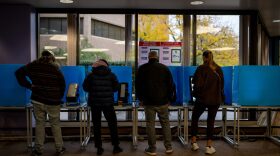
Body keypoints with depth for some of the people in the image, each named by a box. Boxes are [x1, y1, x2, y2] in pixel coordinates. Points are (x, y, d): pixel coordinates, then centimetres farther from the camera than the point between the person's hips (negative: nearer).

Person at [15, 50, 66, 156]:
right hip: (53, 101, -2)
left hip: (37, 100, 2)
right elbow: (62, 84, -2)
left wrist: (28, 85, 8)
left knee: (39, 124, 11)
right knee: (55, 125, 7)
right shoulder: (55, 68, -4)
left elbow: (19, 73, 11)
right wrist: (59, 97, 10)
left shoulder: (32, 66, 5)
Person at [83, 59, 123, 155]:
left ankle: (99, 148, 11)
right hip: (108, 103, 0)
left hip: (94, 103, 0)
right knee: (112, 124, 9)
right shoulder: (111, 75, 0)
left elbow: (85, 88, 1)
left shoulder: (91, 75, 0)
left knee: (96, 125, 8)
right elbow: (116, 88, 1)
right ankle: (116, 146, 12)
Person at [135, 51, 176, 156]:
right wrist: (169, 99, 11)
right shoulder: (164, 68, 3)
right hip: (163, 101, 1)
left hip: (148, 101, -1)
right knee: (165, 123, 10)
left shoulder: (142, 68, 3)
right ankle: (168, 147, 14)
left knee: (150, 124, 5)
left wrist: (140, 99, 15)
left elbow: (138, 85, 6)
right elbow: (171, 84, 3)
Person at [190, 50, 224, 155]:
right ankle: (209, 147, 12)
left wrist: (195, 94, 5)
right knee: (211, 121, 10)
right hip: (215, 99, 4)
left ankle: (194, 143, 15)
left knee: (195, 118, 14)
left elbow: (197, 84, -12)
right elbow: (221, 85, 10)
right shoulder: (219, 69, 4)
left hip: (202, 98, -3)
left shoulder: (201, 68, -10)